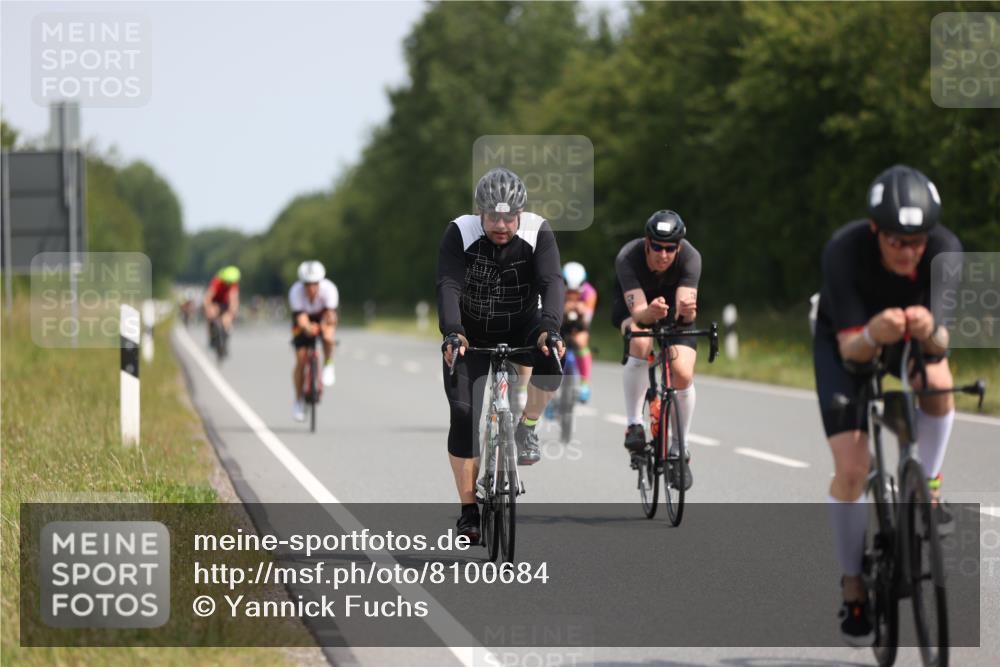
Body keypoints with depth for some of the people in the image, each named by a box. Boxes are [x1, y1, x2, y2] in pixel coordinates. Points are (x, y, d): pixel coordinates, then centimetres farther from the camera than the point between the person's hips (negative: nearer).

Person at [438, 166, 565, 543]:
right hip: (471, 335, 0)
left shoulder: (538, 233, -19)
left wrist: (549, 328, -49)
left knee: (550, 360, -33)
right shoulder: (460, 234, -20)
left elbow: (551, 283, -31)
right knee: (463, 413, -13)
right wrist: (452, 332, -49)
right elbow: (449, 286, -32)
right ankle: (469, 510, -2)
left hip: (521, 329, 0)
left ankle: (526, 427, -6)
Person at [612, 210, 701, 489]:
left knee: (683, 374, -18)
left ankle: (678, 449, 4)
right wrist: (650, 312, -64)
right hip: (633, 307, -1)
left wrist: (687, 309, -63)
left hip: (674, 310, 1)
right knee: (641, 343, -36)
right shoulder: (627, 257, -35)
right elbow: (638, 311, -42)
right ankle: (634, 424, -20)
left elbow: (687, 314, -40)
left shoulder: (690, 257, -32)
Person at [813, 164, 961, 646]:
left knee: (937, 381, -25)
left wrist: (929, 331, -55)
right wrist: (873, 335, -57)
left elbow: (943, 343, -32)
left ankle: (927, 486, 2)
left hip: (911, 342, 4)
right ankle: (853, 588, 2)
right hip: (846, 341, -4)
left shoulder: (944, 249, -30)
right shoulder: (844, 252, -36)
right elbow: (851, 348, -35)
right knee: (851, 468, -13)